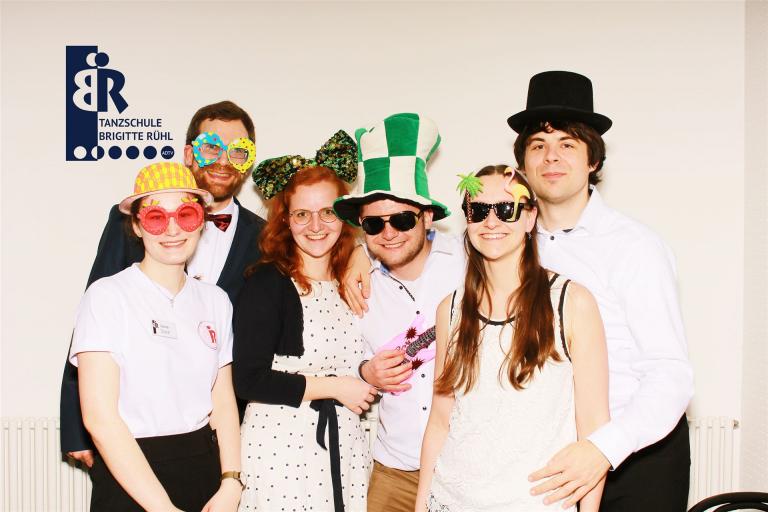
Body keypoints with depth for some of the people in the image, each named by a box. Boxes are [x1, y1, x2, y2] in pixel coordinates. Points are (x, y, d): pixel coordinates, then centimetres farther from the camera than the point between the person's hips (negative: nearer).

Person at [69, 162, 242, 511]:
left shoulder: (215, 301, 5)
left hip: (206, 469, 5)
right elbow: (99, 417, -16)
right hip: (130, 482, -4)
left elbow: (223, 401, 5)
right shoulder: (106, 296, -10)